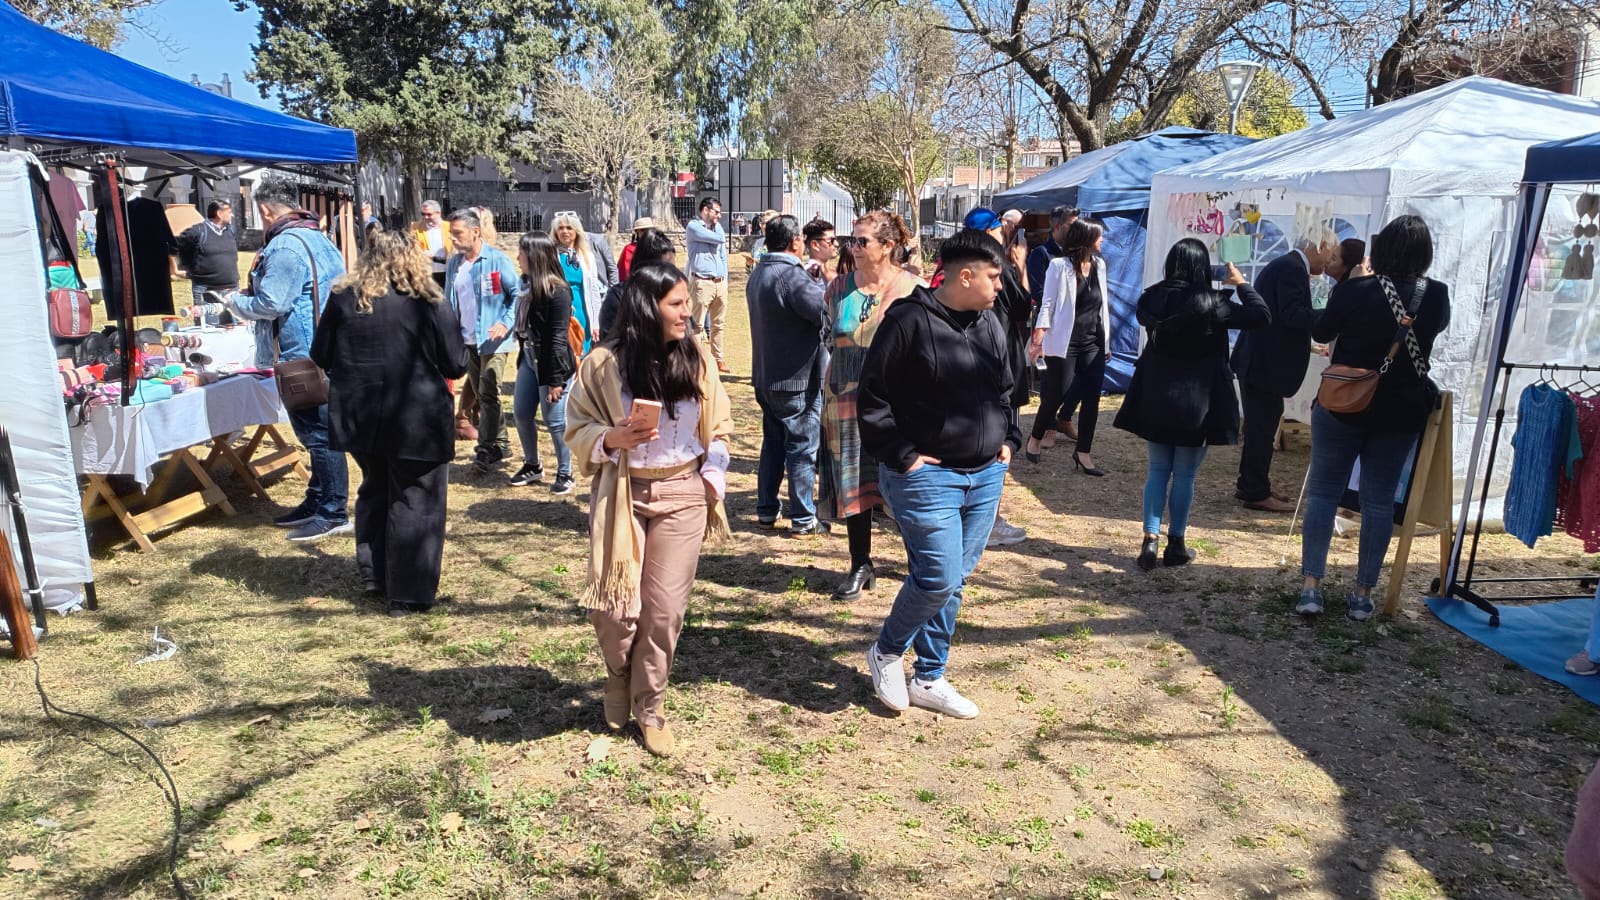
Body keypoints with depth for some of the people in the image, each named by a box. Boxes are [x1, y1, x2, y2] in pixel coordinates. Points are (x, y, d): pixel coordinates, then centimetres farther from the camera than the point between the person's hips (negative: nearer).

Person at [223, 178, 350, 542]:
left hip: (302, 356, -10)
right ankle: (318, 501, 27)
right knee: (321, 432, 16)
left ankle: (333, 514, 0)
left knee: (317, 434, -5)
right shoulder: (318, 238, 15)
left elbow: (270, 304, -18)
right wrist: (248, 297, 23)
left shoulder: (285, 246, -17)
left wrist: (236, 302, 1)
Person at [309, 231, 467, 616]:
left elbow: (321, 357, 8)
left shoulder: (343, 298, 1)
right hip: (416, 420, -4)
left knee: (374, 490, 24)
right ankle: (407, 594, 9)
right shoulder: (429, 303, -9)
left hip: (360, 416, 4)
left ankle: (373, 573, 31)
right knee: (416, 504, 6)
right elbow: (456, 366, -4)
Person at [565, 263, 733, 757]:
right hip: (622, 494, -2)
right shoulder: (604, 363, -7)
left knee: (665, 608, 4)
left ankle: (649, 706, 23)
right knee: (613, 605, -3)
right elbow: (578, 428, 0)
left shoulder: (696, 359, 1)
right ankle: (619, 678, 31)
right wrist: (612, 439, -20)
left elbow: (718, 424, 11)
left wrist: (714, 476, 0)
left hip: (683, 495, 2)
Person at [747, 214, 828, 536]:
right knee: (803, 449, 1)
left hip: (766, 376, 9)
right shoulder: (792, 275, -22)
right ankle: (803, 518, 8)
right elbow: (826, 311, -26)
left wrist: (810, 277, 5)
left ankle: (766, 510, 24)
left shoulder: (758, 274, 9)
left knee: (773, 443, 18)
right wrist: (820, 281, -7)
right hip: (797, 380, -9)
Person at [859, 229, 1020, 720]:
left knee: (953, 582, 12)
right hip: (928, 475, -7)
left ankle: (929, 679, 27)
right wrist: (901, 456, -13)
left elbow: (1005, 390, 24)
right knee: (937, 579, -10)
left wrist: (1008, 440, 11)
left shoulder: (990, 323, 11)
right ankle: (886, 652, 18)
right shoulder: (910, 320, -13)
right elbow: (873, 395, -12)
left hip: (986, 476, 7)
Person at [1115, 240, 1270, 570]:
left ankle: (1150, 539, 5)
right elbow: (1261, 317, -10)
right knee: (1185, 475, 6)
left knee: (1158, 470, 12)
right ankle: (1175, 544, 15)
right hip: (1196, 402, -4)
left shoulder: (1153, 298, -2)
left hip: (1155, 400, 4)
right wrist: (1242, 284, 3)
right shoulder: (1209, 303, -14)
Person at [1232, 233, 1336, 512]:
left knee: (1259, 425, 17)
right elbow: (1292, 314, -24)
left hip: (1257, 360, 11)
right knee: (1263, 427, -5)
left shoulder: (1280, 266, 18)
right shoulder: (1293, 268, -14)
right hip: (1265, 363, -11)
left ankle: (1249, 485, 26)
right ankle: (1257, 493, 1)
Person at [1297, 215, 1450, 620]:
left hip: (1342, 404, -3)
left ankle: (1311, 587, 2)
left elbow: (1321, 333, 3)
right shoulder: (1437, 296, -3)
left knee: (1323, 491, 5)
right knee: (1379, 501, 9)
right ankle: (1363, 594, 13)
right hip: (1401, 412, 3)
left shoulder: (1354, 290, -13)